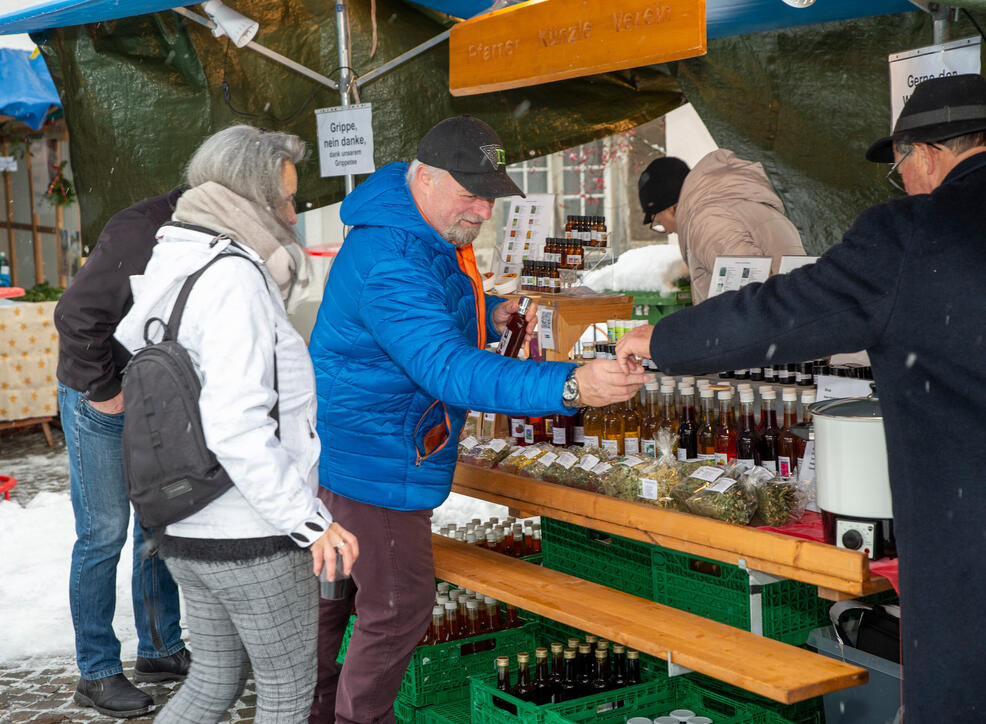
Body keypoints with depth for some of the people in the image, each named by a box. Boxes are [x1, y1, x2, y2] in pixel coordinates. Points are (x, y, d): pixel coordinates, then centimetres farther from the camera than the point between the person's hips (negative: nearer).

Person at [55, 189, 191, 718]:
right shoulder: (139, 233, -26)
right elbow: (76, 313, -28)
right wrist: (105, 390, -21)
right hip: (100, 398, -8)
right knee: (103, 535, -1)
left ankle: (161, 650, 28)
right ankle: (96, 673, 11)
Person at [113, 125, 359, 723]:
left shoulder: (174, 272, 9)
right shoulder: (235, 278, -18)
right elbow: (236, 427, -25)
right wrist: (309, 521, -21)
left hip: (185, 532, 8)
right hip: (252, 538, -8)